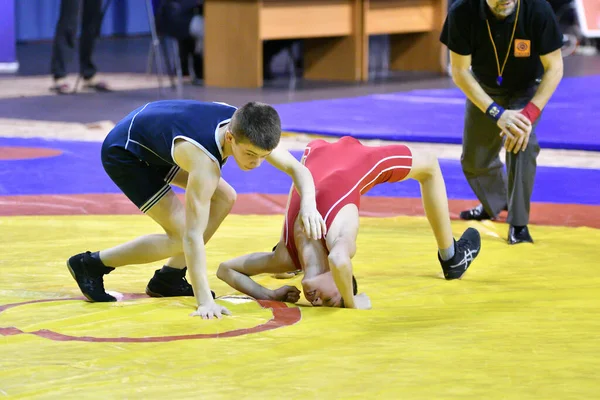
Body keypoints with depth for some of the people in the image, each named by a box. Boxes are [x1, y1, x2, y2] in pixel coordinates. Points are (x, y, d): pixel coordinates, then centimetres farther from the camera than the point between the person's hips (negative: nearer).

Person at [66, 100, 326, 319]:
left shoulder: (246, 132, -19)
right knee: (182, 236, -12)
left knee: (225, 199, 4)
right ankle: (90, 265, 1)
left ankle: (168, 279, 13)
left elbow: (297, 169, -9)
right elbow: (193, 236, -40)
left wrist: (309, 204, -31)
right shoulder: (205, 163, -40)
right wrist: (205, 302, -42)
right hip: (123, 154, -9)